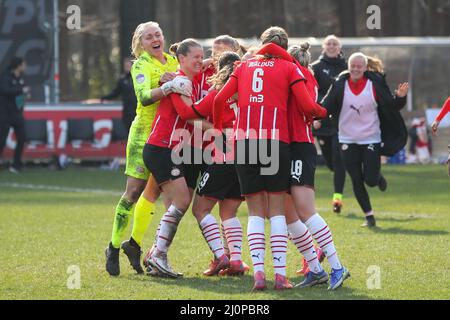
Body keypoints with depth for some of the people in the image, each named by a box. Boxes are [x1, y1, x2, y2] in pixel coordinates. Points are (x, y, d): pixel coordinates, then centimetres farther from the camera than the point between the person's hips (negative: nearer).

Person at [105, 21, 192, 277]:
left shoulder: (173, 61, 11)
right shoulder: (141, 65, -6)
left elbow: (186, 86, 6)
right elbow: (144, 97, -21)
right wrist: (166, 87, -39)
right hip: (145, 133, -6)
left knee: (154, 193, 7)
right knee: (134, 192, -6)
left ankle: (135, 244, 20)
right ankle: (114, 248, 3)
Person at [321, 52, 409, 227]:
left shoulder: (376, 84, -8)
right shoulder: (340, 85, -6)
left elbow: (391, 107, -3)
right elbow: (326, 106, -6)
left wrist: (400, 97, -23)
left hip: (371, 139, -1)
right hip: (348, 140, 1)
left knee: (371, 180, -6)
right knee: (357, 182, 3)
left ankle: (378, 176, 31)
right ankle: (369, 216, 17)